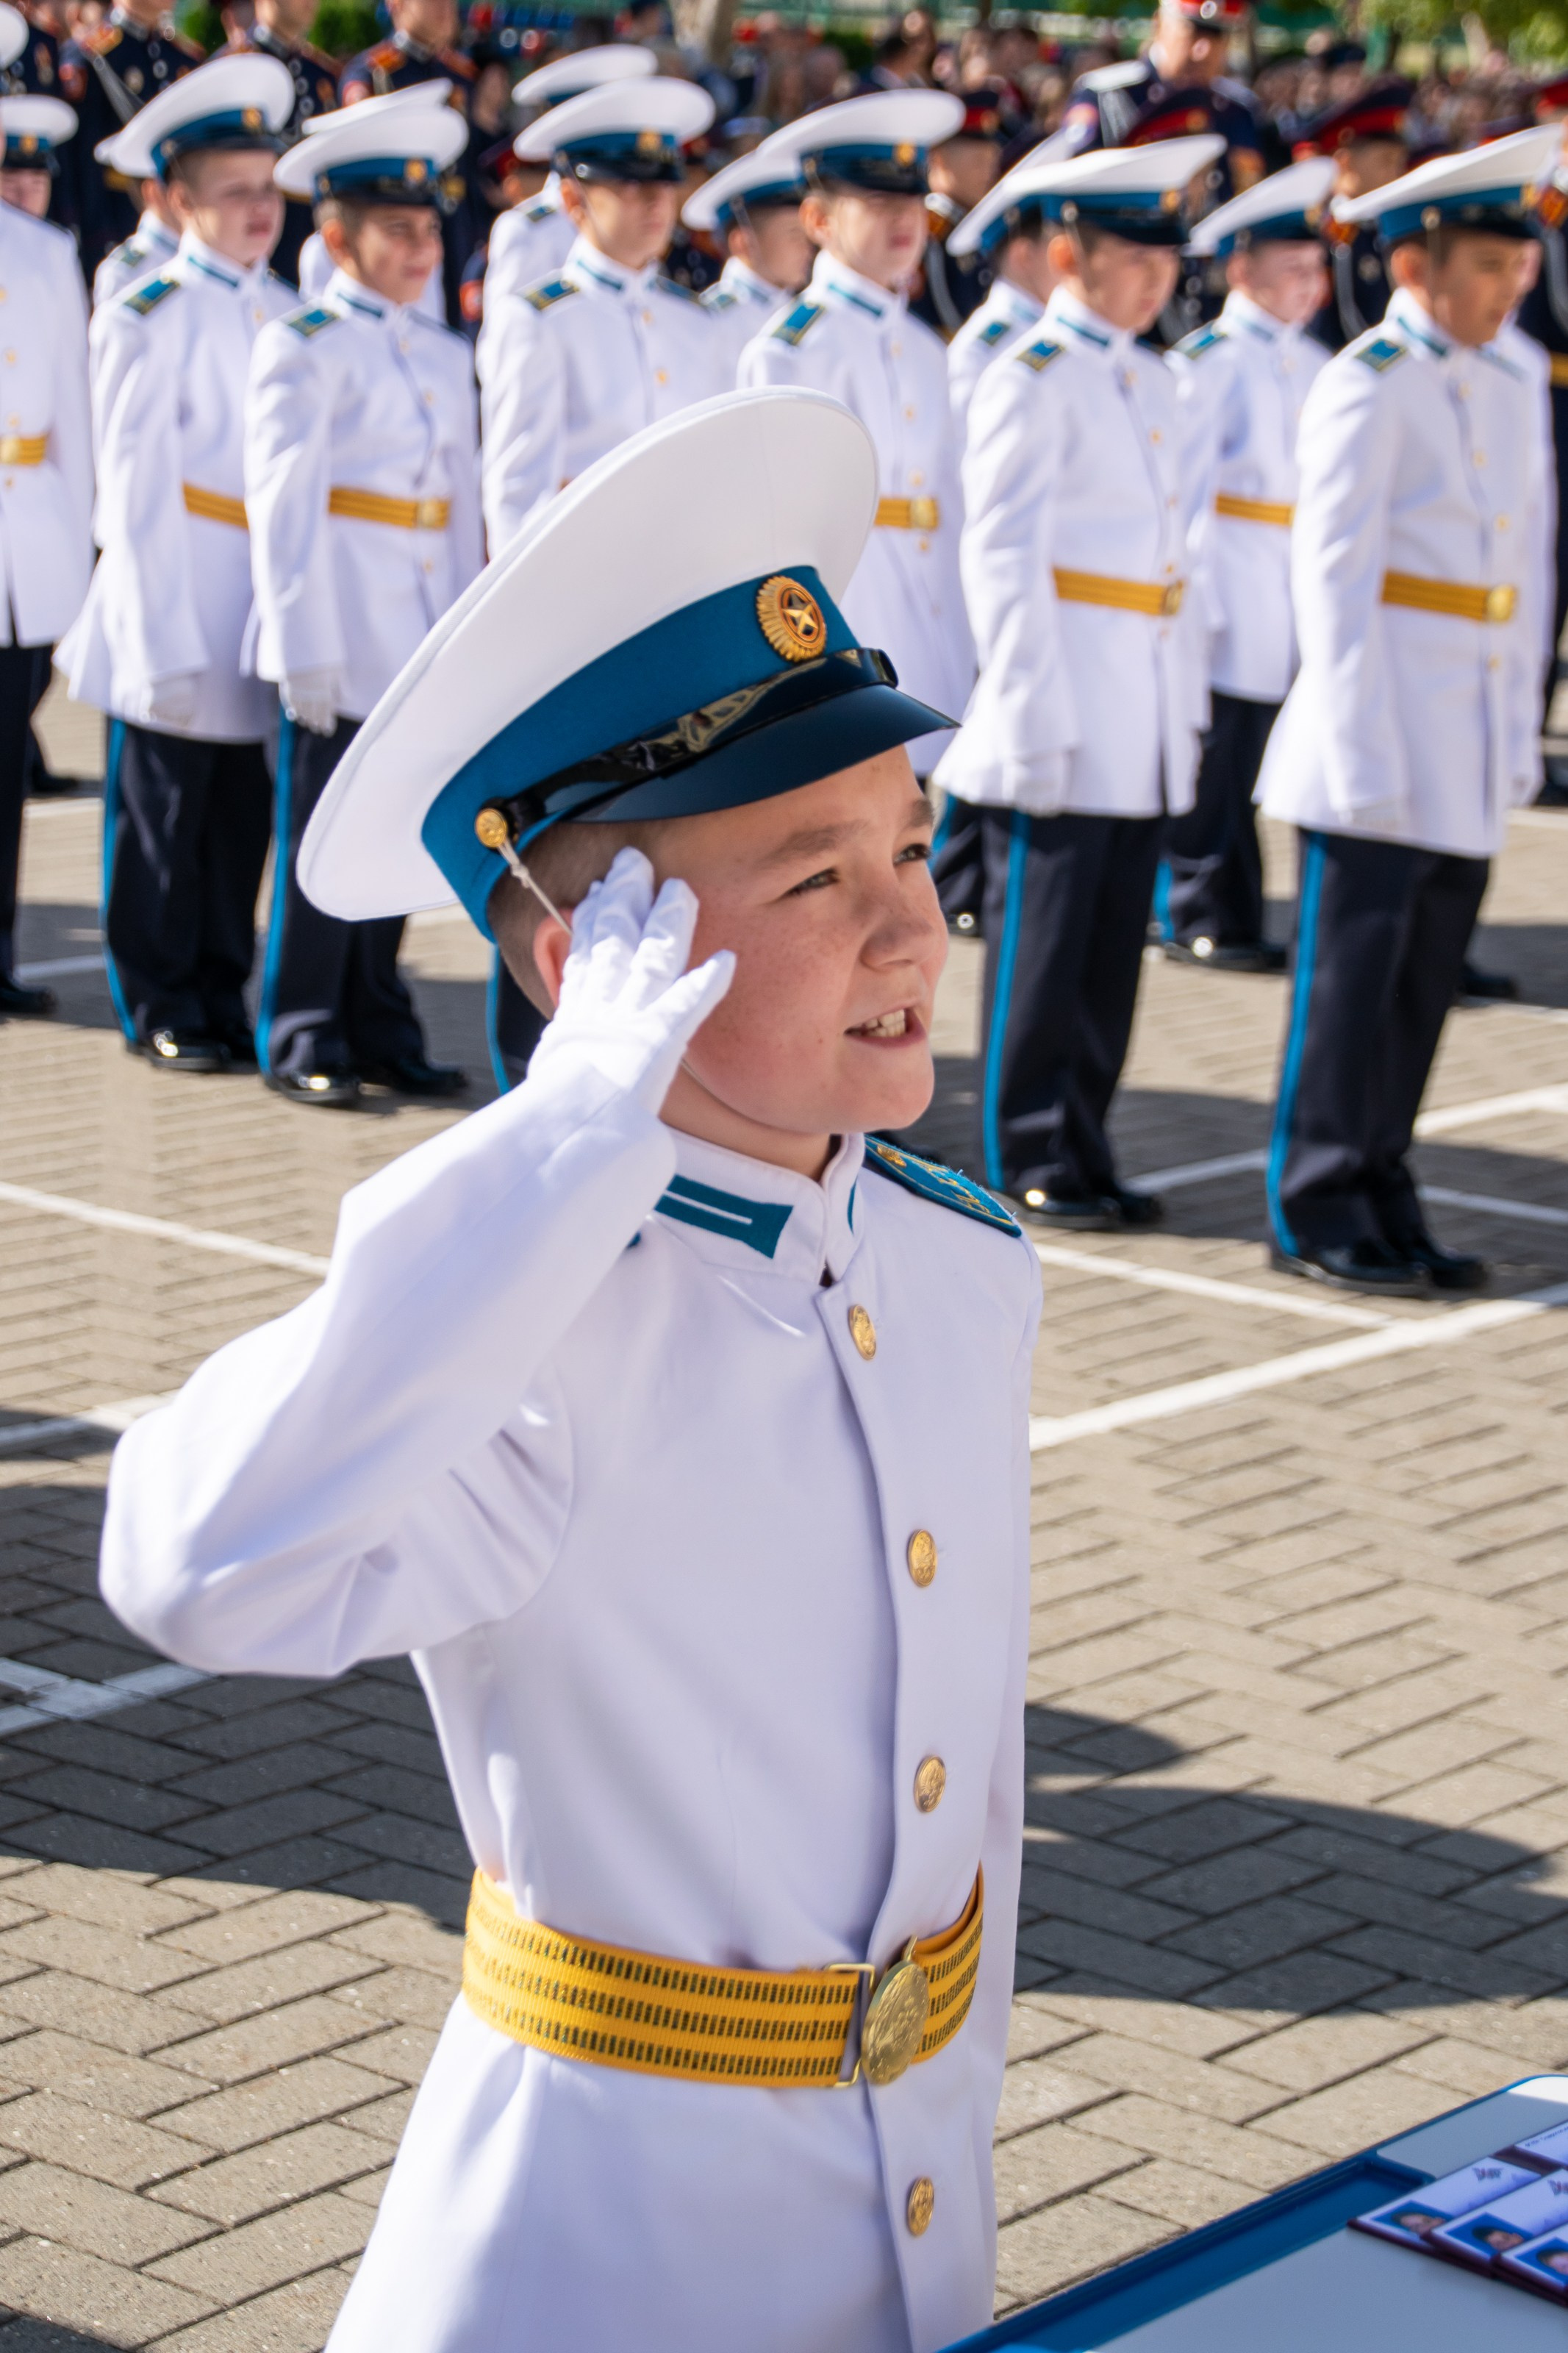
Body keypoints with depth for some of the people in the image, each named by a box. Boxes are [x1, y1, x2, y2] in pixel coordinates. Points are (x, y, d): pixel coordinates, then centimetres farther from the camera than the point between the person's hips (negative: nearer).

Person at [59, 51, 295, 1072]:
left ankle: (224, 999, 20)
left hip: (270, 609, 5)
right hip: (177, 601, -5)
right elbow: (136, 496, -9)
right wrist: (165, 646, -12)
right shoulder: (146, 323, -7)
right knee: (163, 826, 2)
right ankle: (164, 1011, 12)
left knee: (244, 829, 9)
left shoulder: (293, 317, 11)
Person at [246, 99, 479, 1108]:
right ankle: (302, 1039, 5)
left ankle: (379, 1030, 17)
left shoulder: (448, 355, 15)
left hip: (426, 641, 6)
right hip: (345, 627, -6)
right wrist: (304, 647, -14)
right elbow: (282, 504, -8)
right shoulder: (302, 347, -4)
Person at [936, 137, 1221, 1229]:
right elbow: (1004, 563, -11)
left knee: (1114, 946, 9)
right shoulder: (1031, 380, -8)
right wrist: (1034, 721, -15)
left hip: (1144, 728, 7)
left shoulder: (1154, 380, 15)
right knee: (1043, 944, -2)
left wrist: (1189, 708, 15)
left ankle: (1082, 1148, 16)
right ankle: (1034, 1157, 6)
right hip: (1064, 716, -7)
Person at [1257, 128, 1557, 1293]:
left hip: (1471, 755, 7)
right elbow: (1334, 574, -12)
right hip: (1381, 735, -7)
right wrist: (1359, 746, -16)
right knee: (1353, 974, -2)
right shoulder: (1366, 385, -8)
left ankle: (1383, 1197, 18)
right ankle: (1318, 1211, 5)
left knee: (1426, 981, 10)